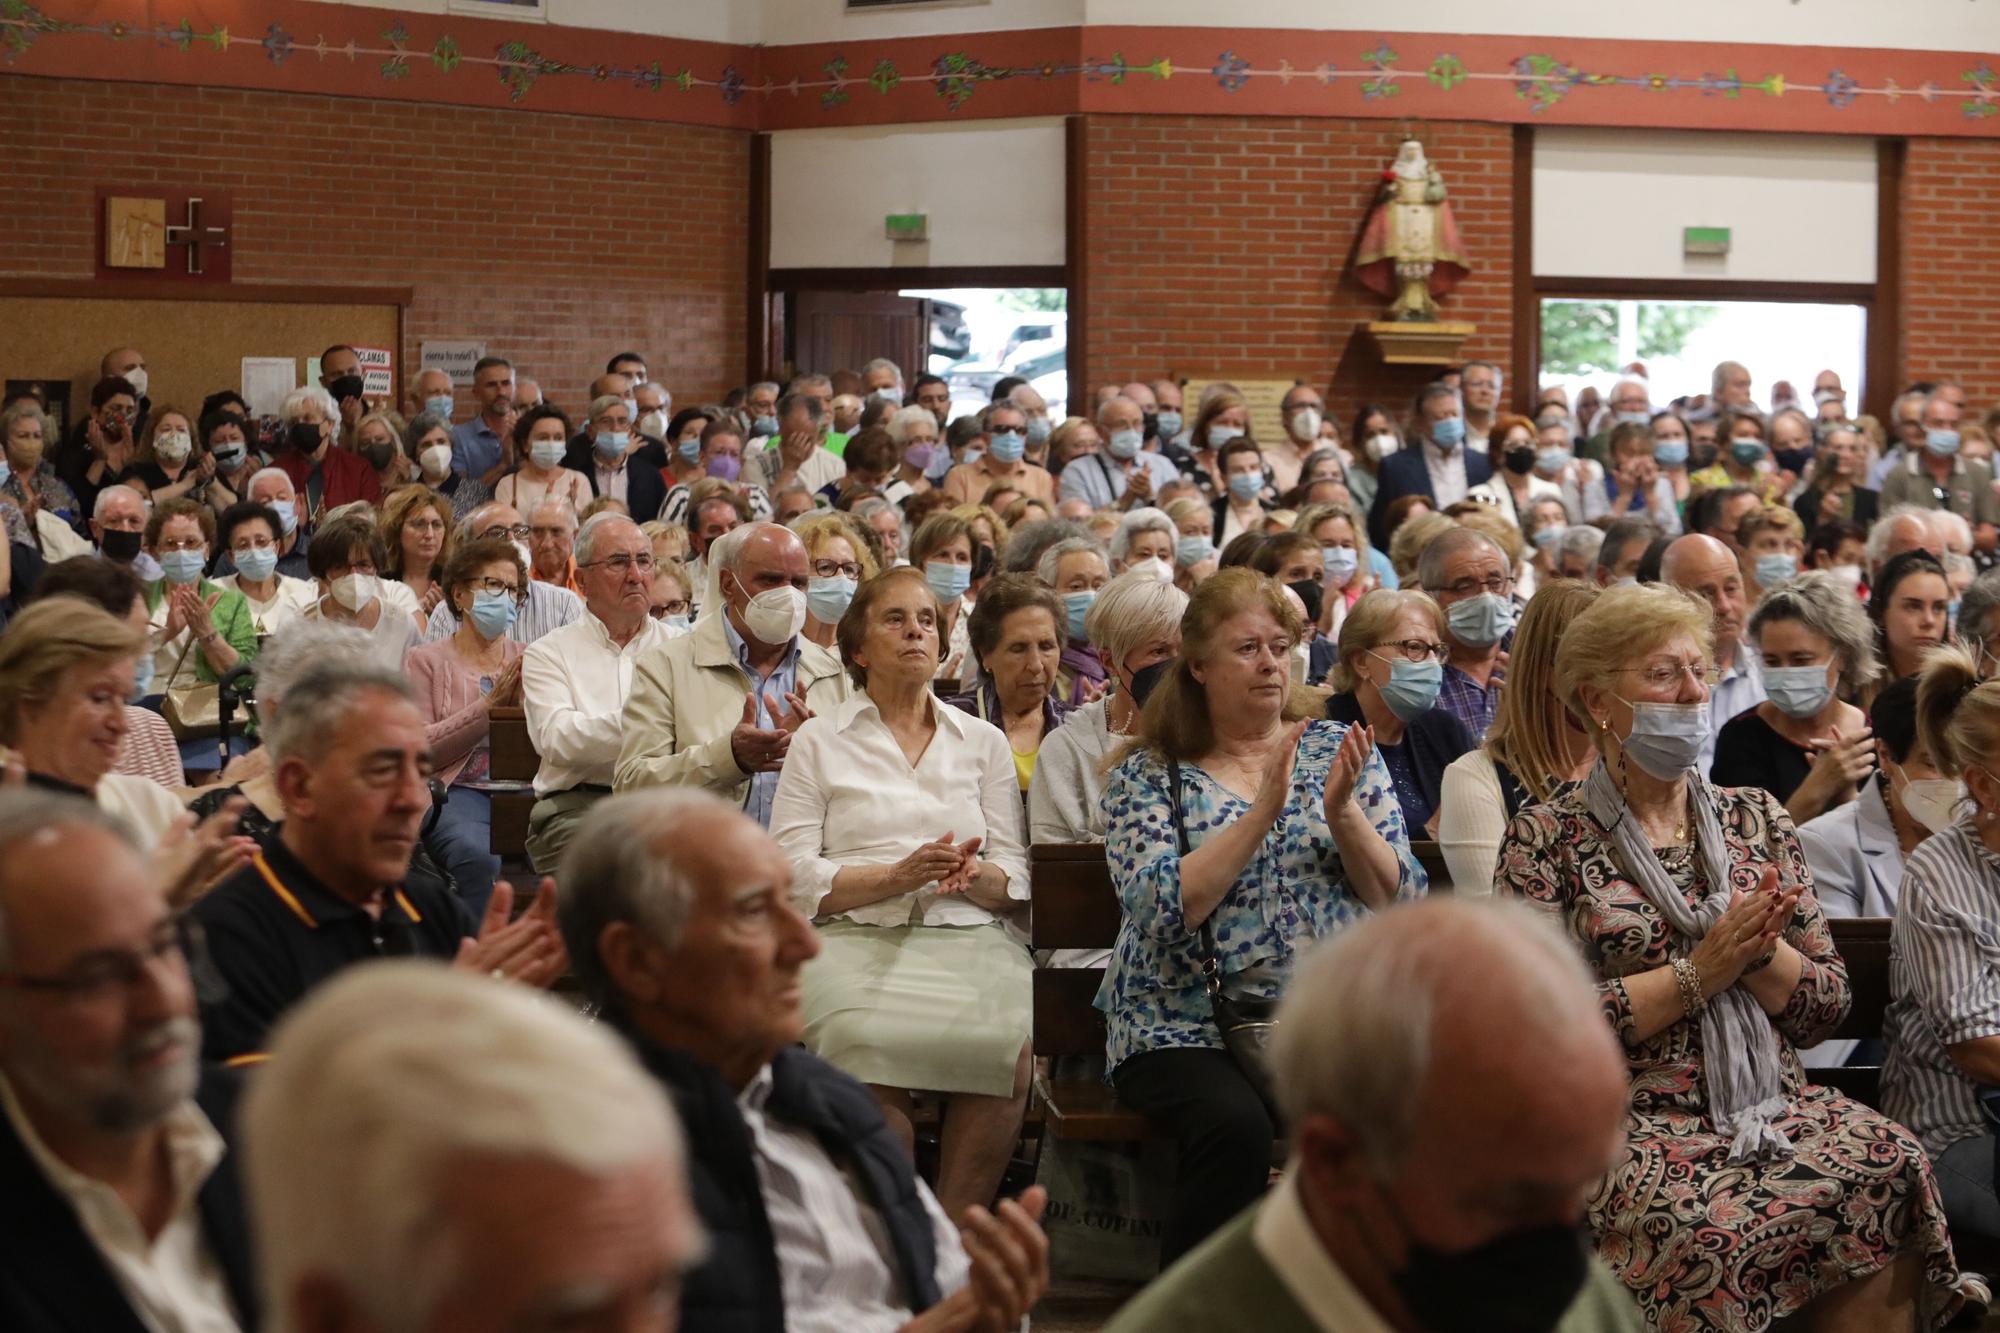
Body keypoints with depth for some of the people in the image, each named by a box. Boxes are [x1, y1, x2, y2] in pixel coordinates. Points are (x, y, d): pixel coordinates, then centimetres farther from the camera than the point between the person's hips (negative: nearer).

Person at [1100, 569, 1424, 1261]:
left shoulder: (1340, 751, 12)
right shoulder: (1148, 775, 6)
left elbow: (1399, 902, 6)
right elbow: (1167, 908, -11)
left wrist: (1342, 812, -10)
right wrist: (1264, 809, -14)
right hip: (1187, 1025, -2)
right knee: (1236, 1122, -34)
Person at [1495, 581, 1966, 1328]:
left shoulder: (1756, 818, 16)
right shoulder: (1547, 840, 2)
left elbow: (1829, 1004, 13)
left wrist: (1759, 954, -9)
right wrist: (1699, 973, -11)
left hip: (1775, 1105, 4)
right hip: (1633, 1120, -4)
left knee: (1889, 1168, -28)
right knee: (1699, 1223, -36)